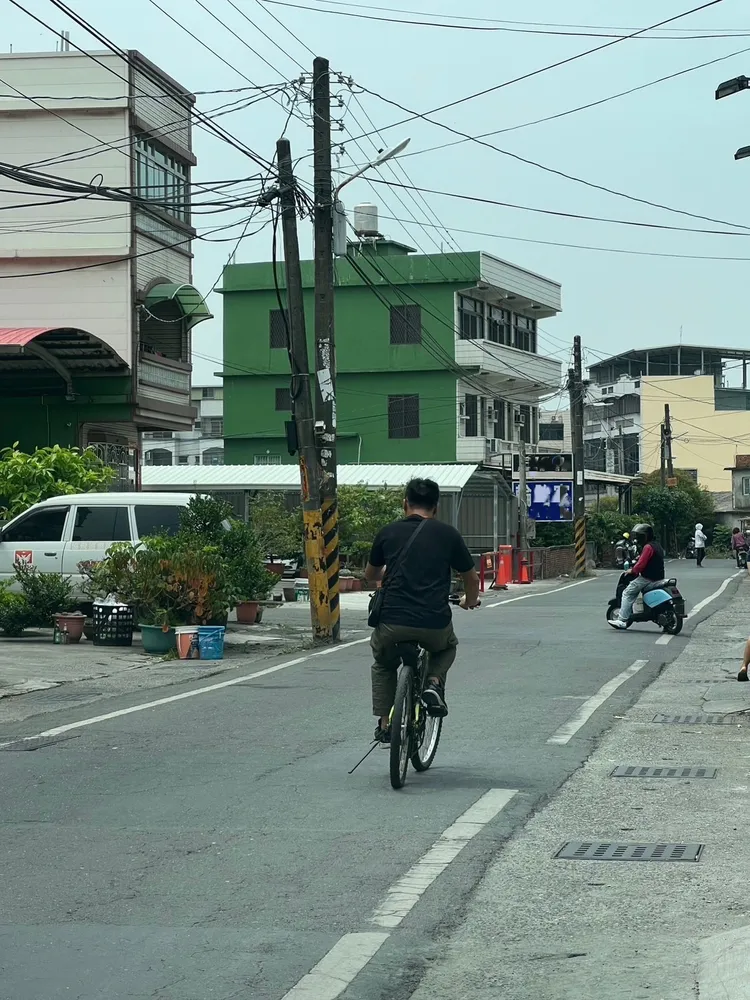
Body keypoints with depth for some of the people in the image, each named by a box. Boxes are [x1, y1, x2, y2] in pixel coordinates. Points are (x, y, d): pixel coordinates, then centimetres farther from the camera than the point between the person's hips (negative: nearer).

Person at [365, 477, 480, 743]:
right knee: (447, 648, 35)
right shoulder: (447, 534, 6)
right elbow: (471, 579, 17)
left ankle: (384, 725, 21)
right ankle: (434, 683, 8)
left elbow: (370, 575, 26)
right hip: (434, 625, 0)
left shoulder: (388, 532, 9)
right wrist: (470, 601, 41)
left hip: (392, 623, 0)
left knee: (383, 664, 31)